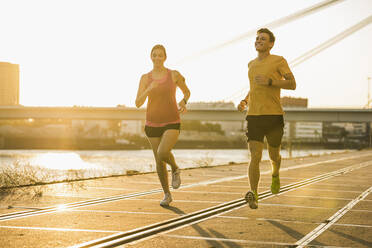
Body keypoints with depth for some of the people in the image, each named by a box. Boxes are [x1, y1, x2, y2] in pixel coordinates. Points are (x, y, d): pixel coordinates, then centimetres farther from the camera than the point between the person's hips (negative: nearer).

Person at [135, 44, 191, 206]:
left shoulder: (174, 75, -2)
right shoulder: (145, 78, 1)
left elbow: (187, 92, 15)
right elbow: (138, 103, -7)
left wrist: (183, 102, -6)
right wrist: (149, 89, -24)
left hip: (172, 123, -2)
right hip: (153, 124, 2)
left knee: (163, 153, -27)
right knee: (159, 162, 6)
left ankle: (175, 169, 7)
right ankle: (167, 194, 26)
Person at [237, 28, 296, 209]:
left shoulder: (278, 61, 1)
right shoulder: (251, 64, 17)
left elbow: (292, 84, -7)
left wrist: (269, 81, -19)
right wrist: (244, 101, 14)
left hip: (274, 116, -3)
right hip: (254, 116, 3)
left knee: (274, 155, 14)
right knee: (255, 157, -13)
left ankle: (275, 175, 47)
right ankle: (253, 195, -20)